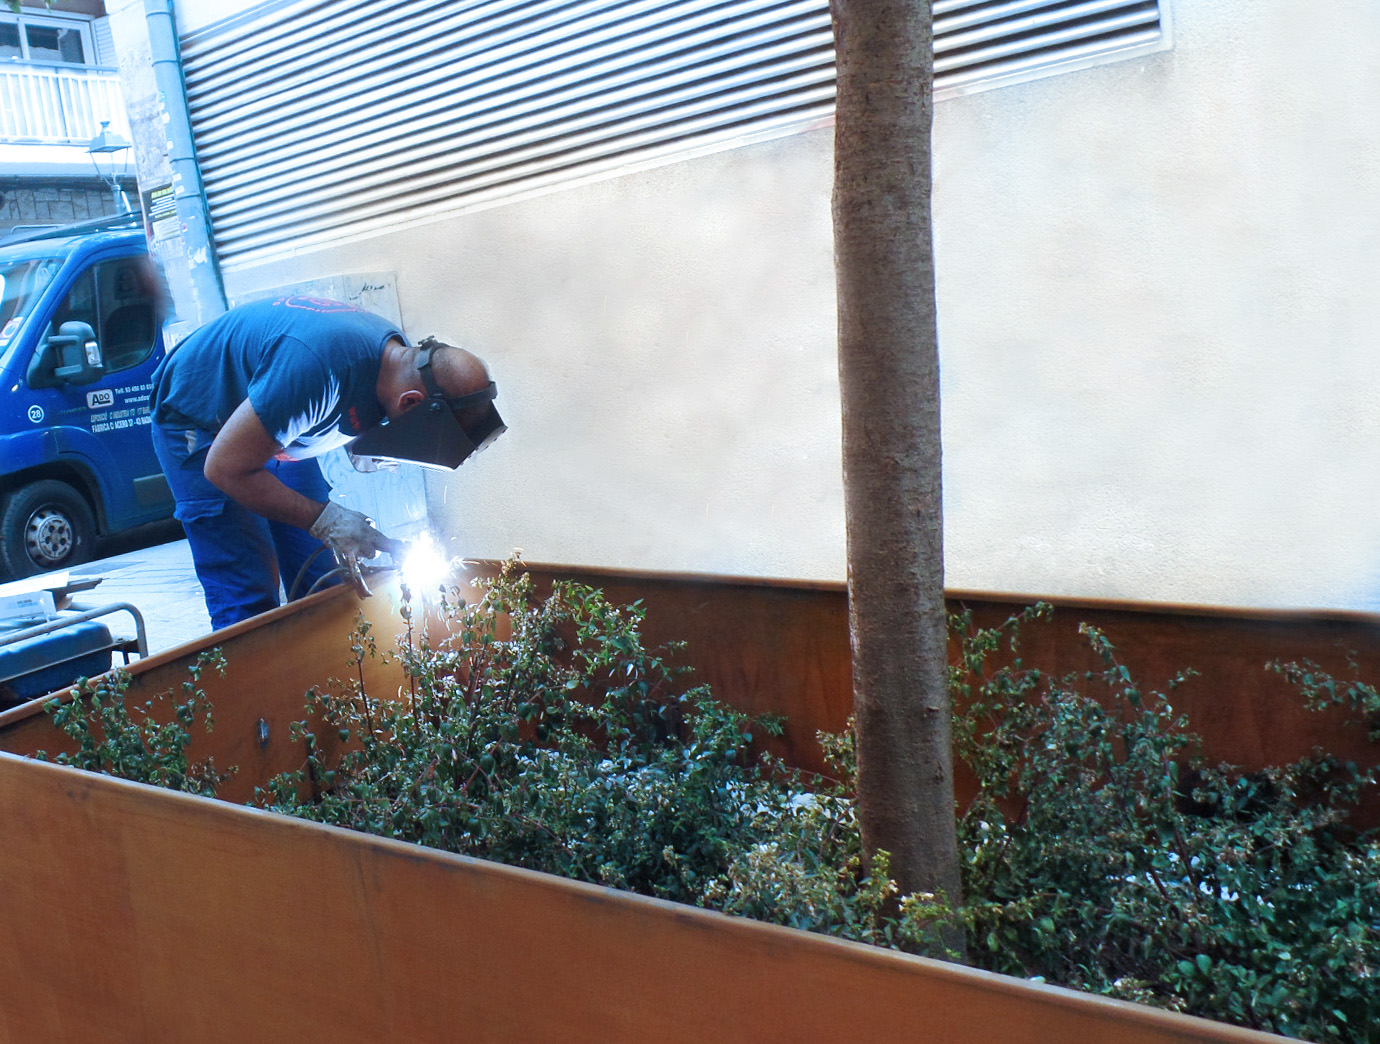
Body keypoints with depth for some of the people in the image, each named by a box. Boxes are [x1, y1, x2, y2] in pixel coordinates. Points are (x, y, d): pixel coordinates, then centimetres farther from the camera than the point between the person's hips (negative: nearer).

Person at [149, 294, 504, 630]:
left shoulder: (401, 356, -17)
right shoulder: (318, 368, -42)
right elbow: (225, 467, -32)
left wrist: (364, 453, -19)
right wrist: (325, 519, -30)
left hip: (277, 426, 7)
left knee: (321, 584, 3)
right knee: (247, 601, -14)